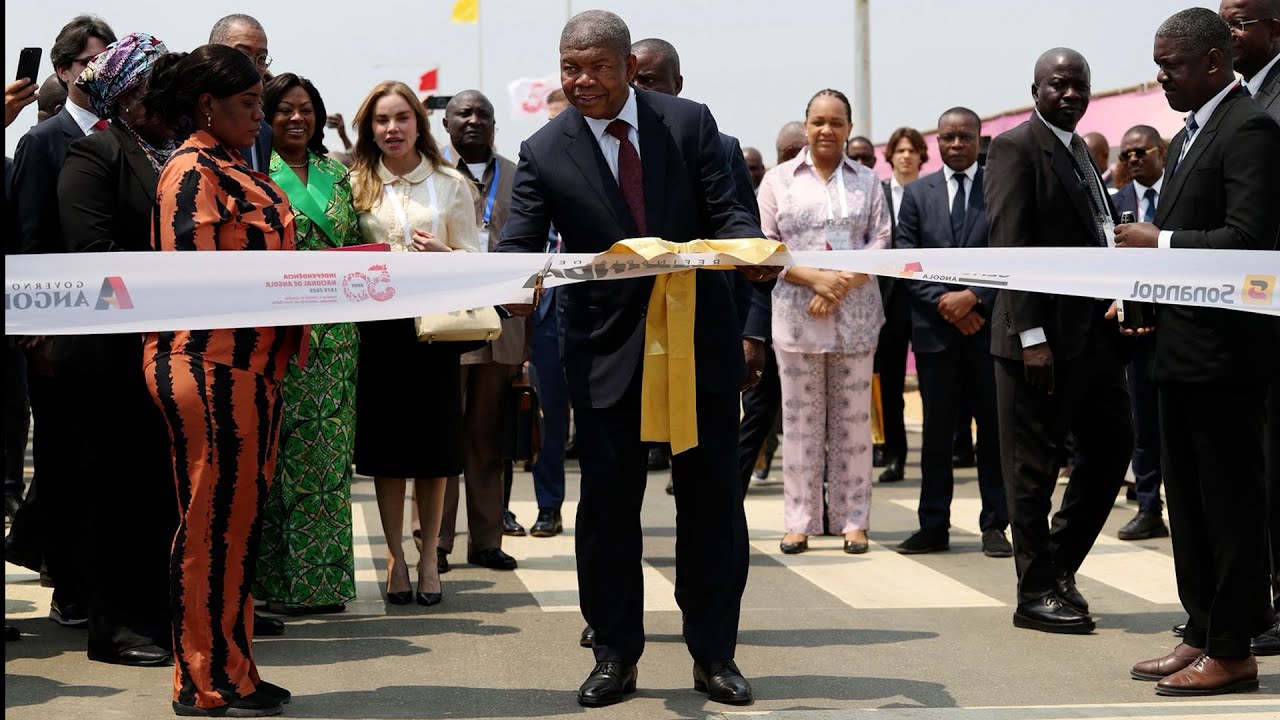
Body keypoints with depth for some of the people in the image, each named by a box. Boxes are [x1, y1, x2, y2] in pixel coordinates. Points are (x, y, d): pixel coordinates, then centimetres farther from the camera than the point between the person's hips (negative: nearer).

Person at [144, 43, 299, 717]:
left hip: (250, 365, 9)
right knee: (213, 516, -3)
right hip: (208, 364, -9)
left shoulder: (236, 171, 17)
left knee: (238, 516, 12)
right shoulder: (192, 171, -11)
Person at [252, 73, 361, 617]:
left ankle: (324, 576, 9)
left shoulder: (336, 175, 16)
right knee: (280, 451, -5)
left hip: (335, 332, 5)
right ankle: (277, 578, 1)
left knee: (330, 452, 4)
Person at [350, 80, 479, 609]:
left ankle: (429, 556, 13)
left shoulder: (450, 184, 7)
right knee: (386, 444, 3)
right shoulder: (356, 185, 8)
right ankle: (395, 556, 13)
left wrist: (442, 255, -14)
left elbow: (473, 261, 5)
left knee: (433, 445, 3)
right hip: (377, 323, 0)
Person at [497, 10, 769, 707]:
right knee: (607, 501, 2)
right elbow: (518, 244, -10)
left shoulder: (689, 123, -1)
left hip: (701, 339, 1)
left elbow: (725, 214, -3)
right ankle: (615, 656, 16)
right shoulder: (544, 152, -4)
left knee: (710, 495, 7)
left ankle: (713, 653, 19)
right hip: (608, 352, -1)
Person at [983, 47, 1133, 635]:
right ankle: (1036, 593, 10)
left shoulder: (1080, 152, 18)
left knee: (1112, 445, 11)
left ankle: (1059, 565, 24)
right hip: (1042, 336, -8)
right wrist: (1032, 337, -21)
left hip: (1094, 334, 8)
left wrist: (1117, 314, 7)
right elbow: (1011, 247, -15)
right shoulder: (1016, 148, -8)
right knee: (1033, 466, 1)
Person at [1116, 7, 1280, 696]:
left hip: (1225, 350, -10)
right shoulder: (1189, 134, 17)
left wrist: (1158, 242, -16)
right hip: (1181, 347, 10)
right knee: (1188, 501, 15)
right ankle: (1201, 634, 24)